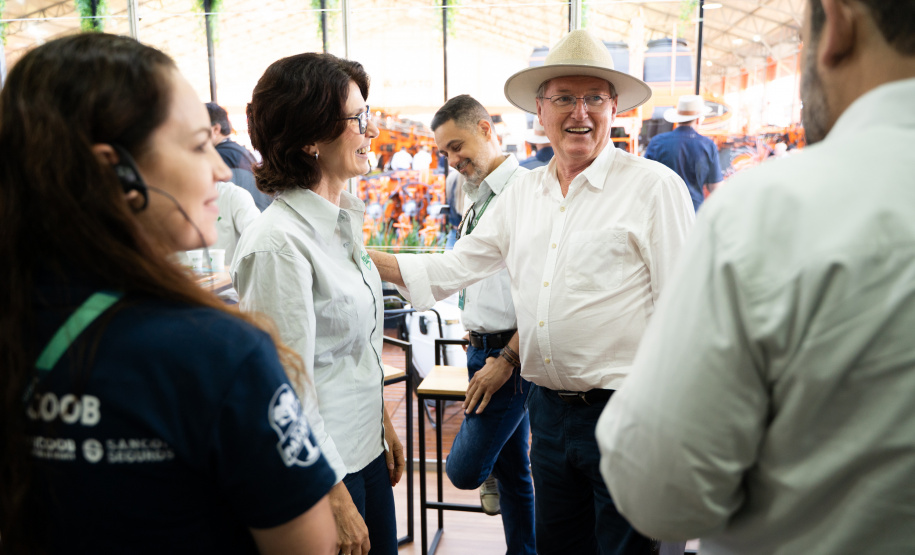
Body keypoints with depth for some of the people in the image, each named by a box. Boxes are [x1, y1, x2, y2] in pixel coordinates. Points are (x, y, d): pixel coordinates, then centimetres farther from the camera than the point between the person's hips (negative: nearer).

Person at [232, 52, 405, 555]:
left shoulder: (344, 220, 4)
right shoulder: (279, 240, -23)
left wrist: (383, 422, 15)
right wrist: (336, 501, -17)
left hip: (366, 449, 8)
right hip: (323, 467, -8)